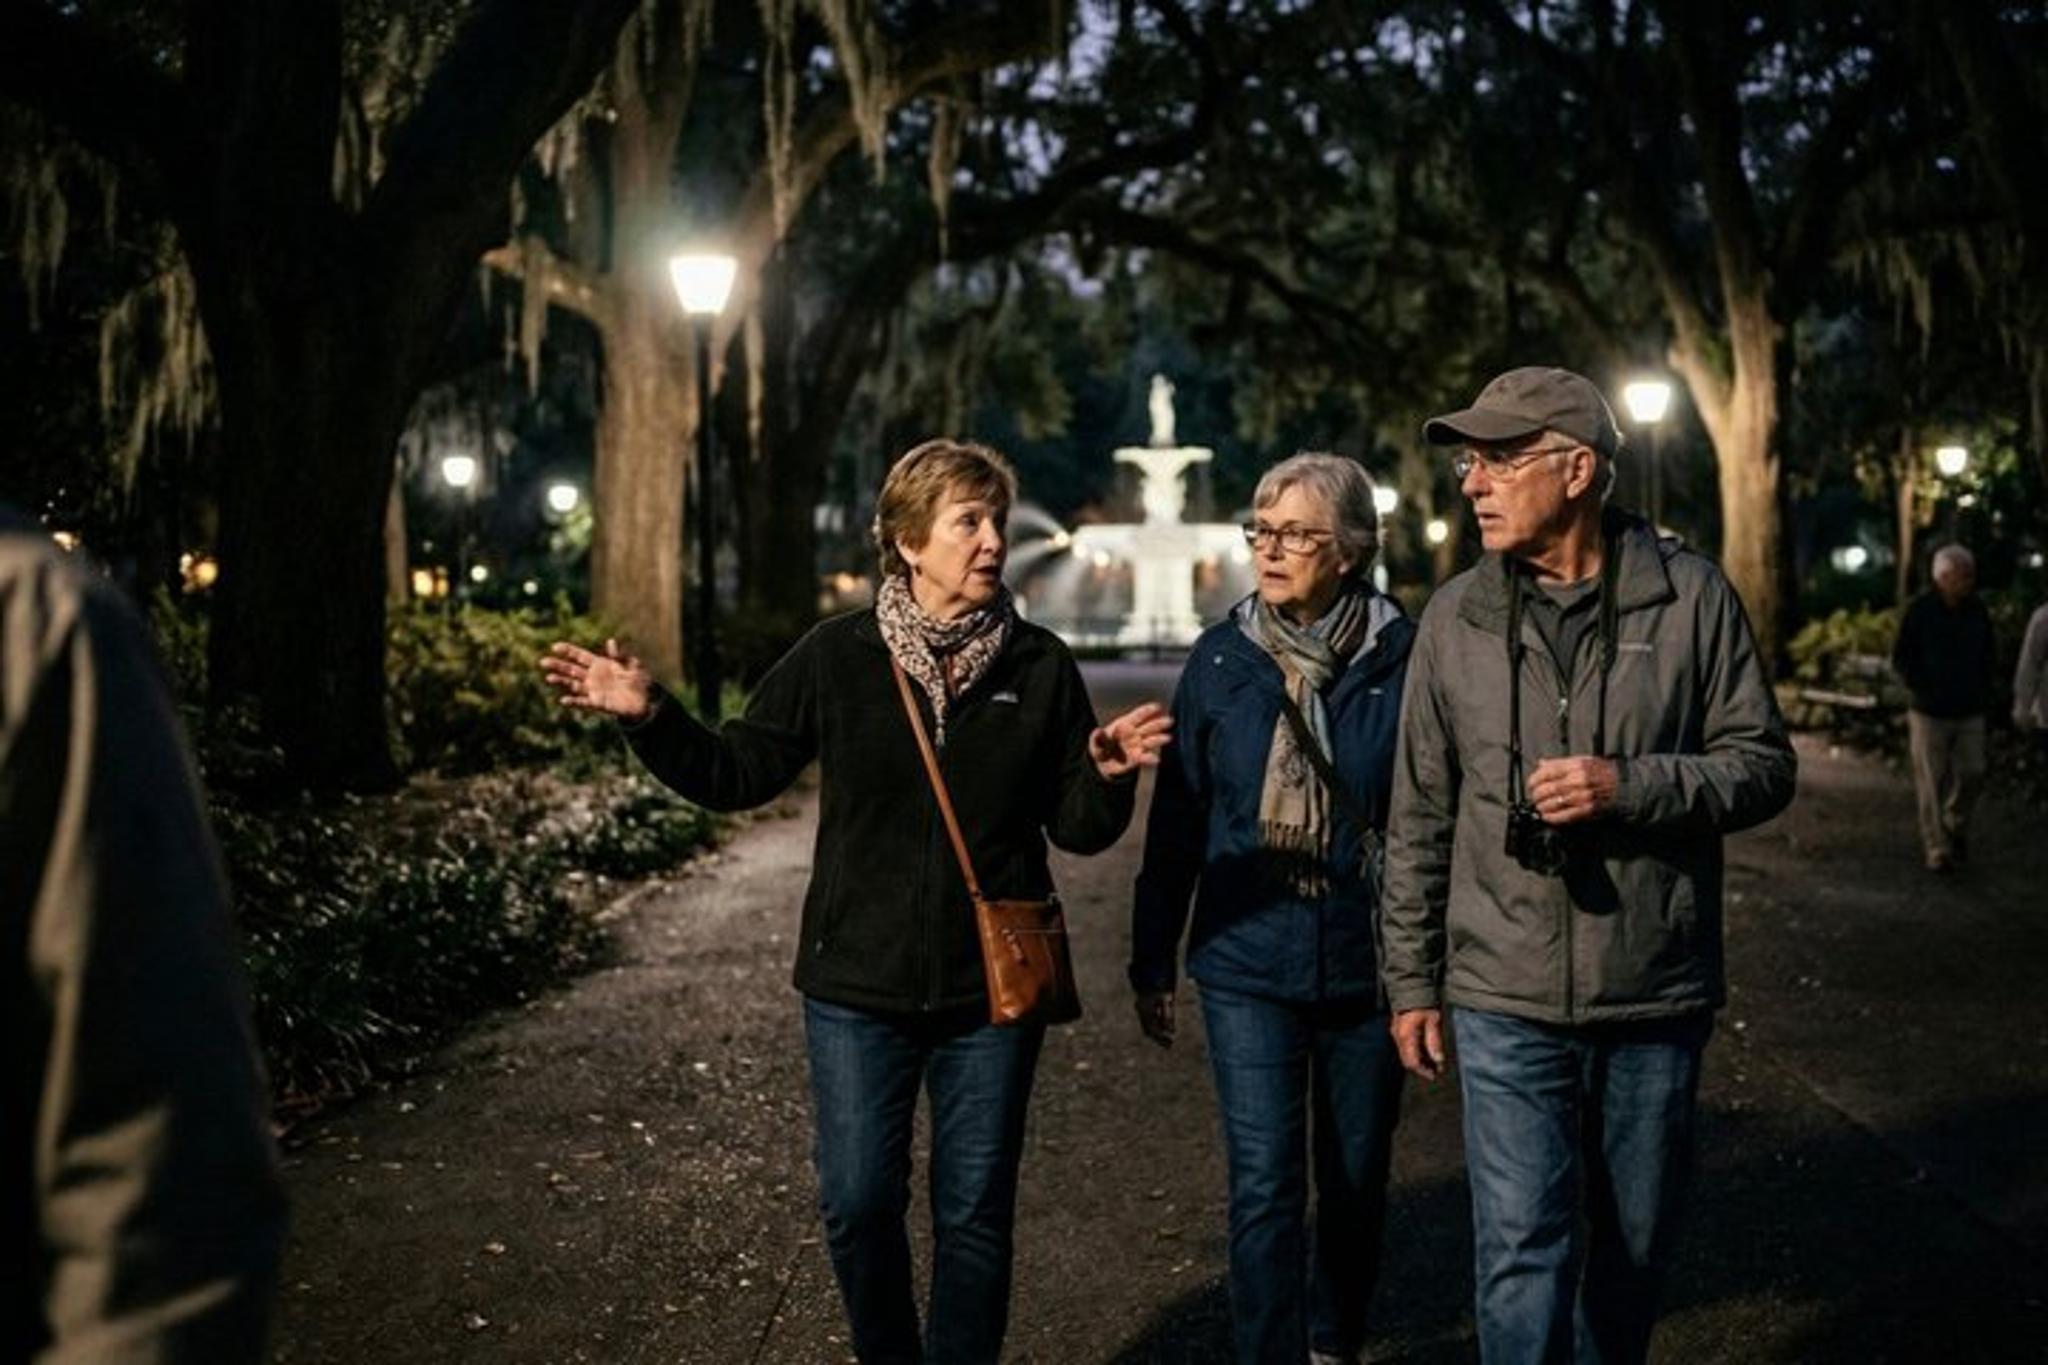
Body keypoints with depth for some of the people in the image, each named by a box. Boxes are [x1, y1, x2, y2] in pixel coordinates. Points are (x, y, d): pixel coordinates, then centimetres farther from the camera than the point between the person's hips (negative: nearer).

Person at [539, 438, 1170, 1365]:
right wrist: (649, 717, -13)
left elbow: (1079, 829, 0)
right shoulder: (838, 654, -4)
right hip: (859, 984, 0)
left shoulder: (1039, 665, -2)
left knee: (975, 1214, 8)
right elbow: (736, 775, 1)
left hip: (992, 986, 0)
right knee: (858, 1205, 6)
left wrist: (1109, 773, -20)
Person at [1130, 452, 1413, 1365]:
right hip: (1247, 965, 0)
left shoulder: (1402, 659, -7)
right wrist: (1152, 962, 6)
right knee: (1265, 1186, -5)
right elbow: (1176, 822, 3)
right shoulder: (1220, 660, -2)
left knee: (1356, 1179, 15)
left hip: (1367, 969, 0)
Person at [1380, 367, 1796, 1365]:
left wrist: (1630, 788, -19)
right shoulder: (1456, 617, 1)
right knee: (1523, 1251, -3)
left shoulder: (1691, 597, -4)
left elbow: (1762, 764, -2)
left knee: (1633, 1243, 14)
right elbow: (1420, 820, 6)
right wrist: (1411, 982, 7)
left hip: (1658, 991, 0)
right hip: (1506, 1000, 0)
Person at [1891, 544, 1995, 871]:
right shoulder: (1920, 611, -8)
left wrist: (1983, 695, 6)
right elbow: (1900, 659, -3)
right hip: (1930, 713, -3)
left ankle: (1956, 827, 25)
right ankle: (1937, 849, 7)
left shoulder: (1977, 611, 4)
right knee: (1932, 783, -1)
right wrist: (1923, 690, -10)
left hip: (1970, 713, 3)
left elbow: (1986, 657, 16)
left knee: (1971, 773, -1)